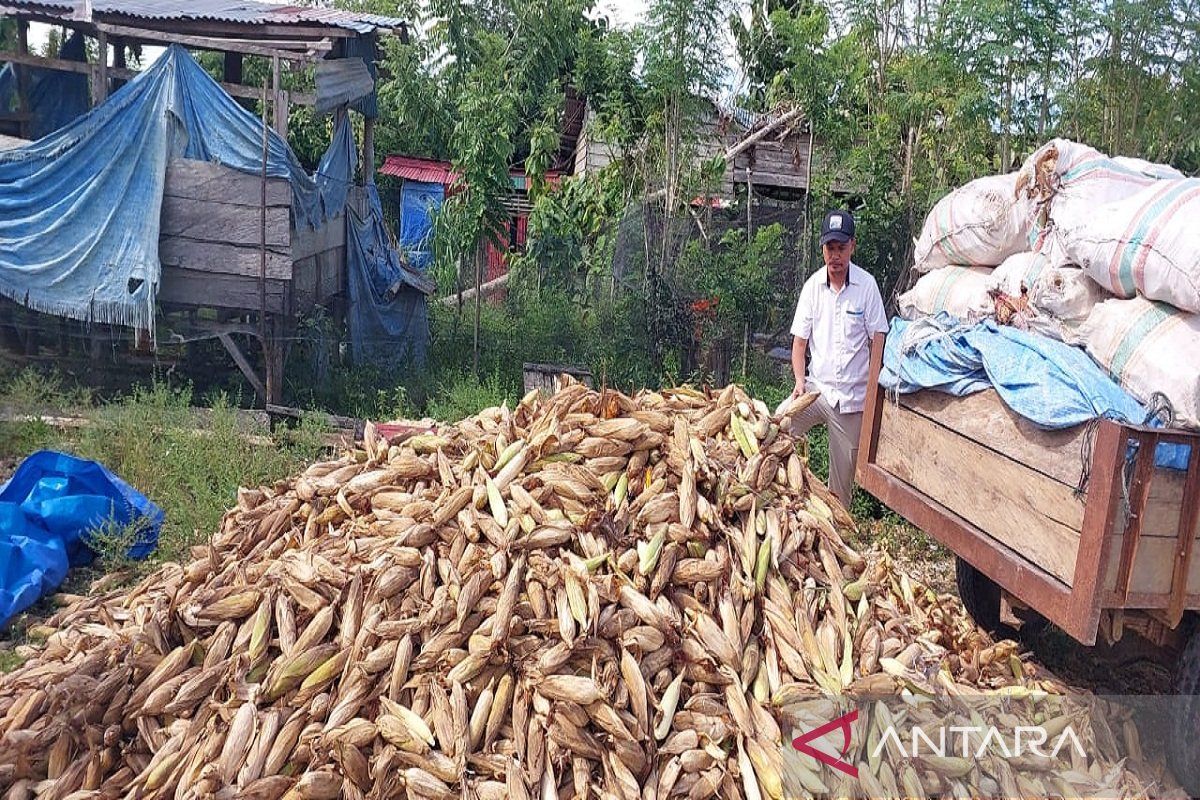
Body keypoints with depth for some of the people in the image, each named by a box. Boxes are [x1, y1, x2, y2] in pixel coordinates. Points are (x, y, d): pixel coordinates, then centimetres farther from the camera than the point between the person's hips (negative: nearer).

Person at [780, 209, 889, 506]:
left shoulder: (867, 285, -7)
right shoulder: (812, 286, 0)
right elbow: (800, 340, 4)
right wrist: (800, 380, -12)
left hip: (853, 395, -1)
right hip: (818, 386, 2)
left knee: (843, 476, 7)